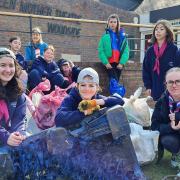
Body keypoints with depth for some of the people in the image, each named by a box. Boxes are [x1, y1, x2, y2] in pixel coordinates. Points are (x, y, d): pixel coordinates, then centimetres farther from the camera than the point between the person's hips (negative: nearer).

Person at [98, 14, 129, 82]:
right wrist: (106, 62, -13)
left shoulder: (122, 35, 8)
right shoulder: (105, 35, 3)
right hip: (109, 63, -2)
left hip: (119, 63, 2)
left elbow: (126, 50, 2)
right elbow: (100, 51, -2)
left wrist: (122, 63, -10)